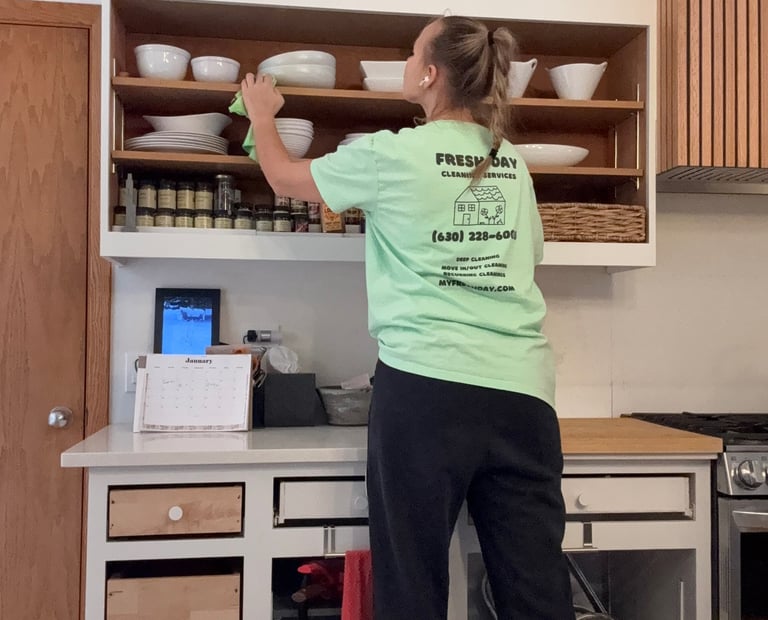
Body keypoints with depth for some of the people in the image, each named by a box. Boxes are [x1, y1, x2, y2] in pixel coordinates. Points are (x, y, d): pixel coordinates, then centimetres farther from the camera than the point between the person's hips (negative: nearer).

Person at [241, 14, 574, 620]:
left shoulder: (390, 155, 0)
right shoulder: (512, 164, 13)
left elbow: (283, 176, 15)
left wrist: (263, 113, 34)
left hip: (427, 384, -4)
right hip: (522, 390, 5)